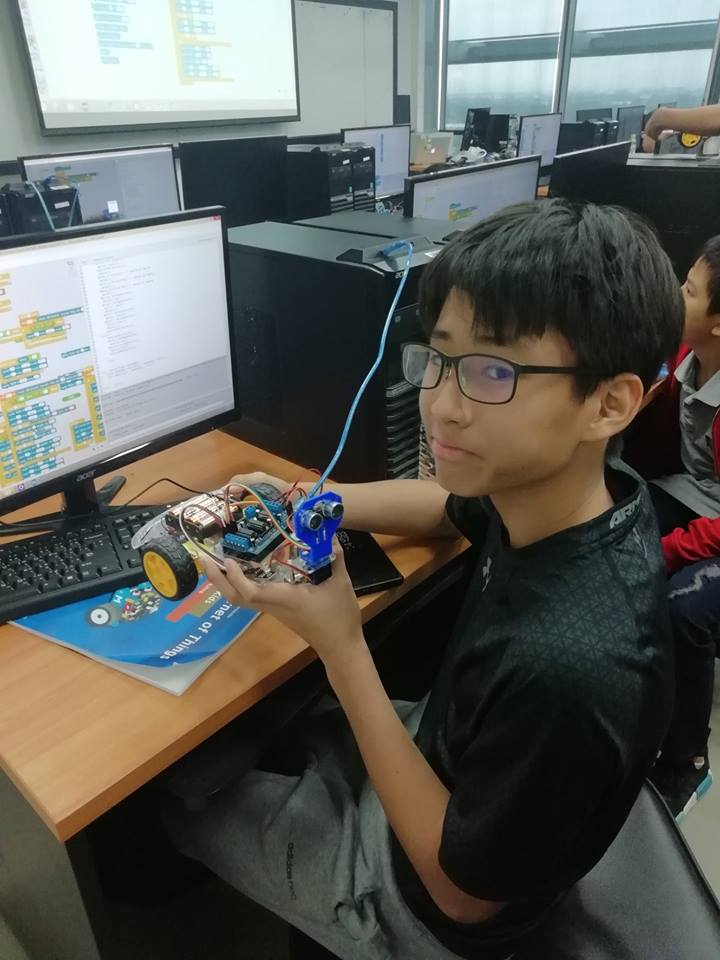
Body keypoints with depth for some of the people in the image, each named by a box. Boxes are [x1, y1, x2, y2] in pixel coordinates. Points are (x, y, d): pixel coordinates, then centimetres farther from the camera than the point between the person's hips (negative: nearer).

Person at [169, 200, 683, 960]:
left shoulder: (566, 665, -44)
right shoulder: (574, 493, -19)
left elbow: (463, 890, -25)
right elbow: (448, 506, 4)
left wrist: (340, 648, -32)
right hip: (448, 765, 6)